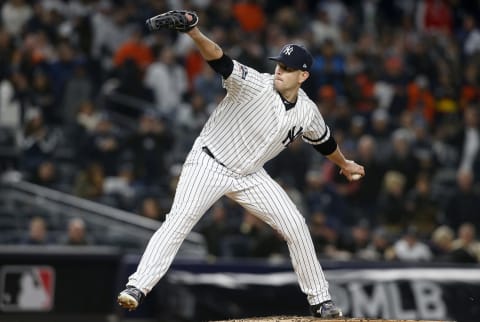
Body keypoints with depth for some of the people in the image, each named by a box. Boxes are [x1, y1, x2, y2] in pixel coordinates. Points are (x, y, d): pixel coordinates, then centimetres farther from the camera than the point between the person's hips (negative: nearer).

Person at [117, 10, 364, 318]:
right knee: (179, 221, -24)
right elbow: (220, 59, -37)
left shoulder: (307, 112, -3)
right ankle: (137, 287, -27)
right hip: (208, 163, -5)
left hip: (250, 176, 5)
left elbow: (324, 140, 19)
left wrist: (344, 164, 36)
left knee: (295, 225, 1)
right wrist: (193, 31, -55)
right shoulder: (256, 84, -20)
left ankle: (320, 300, 15)